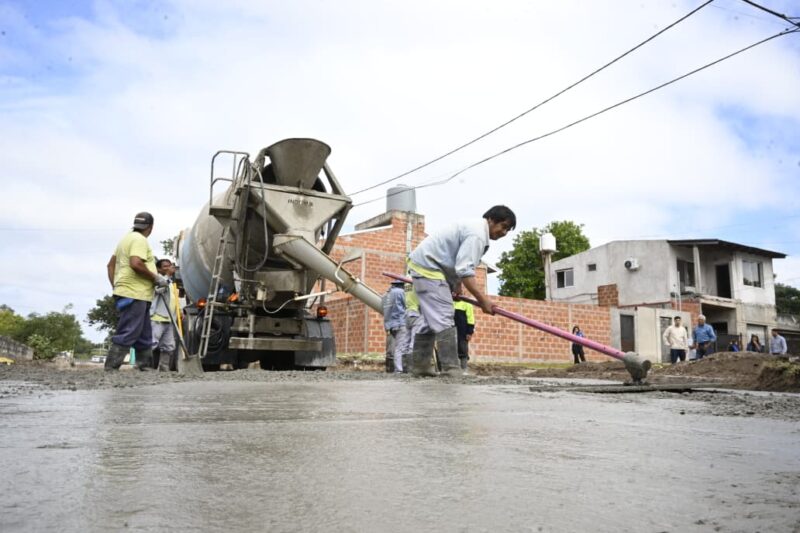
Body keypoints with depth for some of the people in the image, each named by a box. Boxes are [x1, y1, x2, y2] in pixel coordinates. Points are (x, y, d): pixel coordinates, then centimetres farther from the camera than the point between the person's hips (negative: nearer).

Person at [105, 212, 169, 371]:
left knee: (144, 336, 13)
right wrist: (156, 278, -13)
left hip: (128, 293, 11)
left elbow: (111, 264, 23)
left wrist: (115, 286, 21)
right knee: (127, 334, -11)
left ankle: (146, 366, 17)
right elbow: (136, 264, -23)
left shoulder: (127, 238, 23)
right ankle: (111, 368, -12)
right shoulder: (139, 240, -9)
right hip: (134, 294, -11)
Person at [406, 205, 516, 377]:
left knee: (430, 318, 13)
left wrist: (451, 288, 23)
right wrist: (483, 299, -27)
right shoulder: (477, 233, -17)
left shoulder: (474, 228, 18)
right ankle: (451, 369, -17)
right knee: (444, 318, -15)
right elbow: (464, 270, -26)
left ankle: (420, 365, 16)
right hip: (428, 266, -11)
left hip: (423, 264, 11)